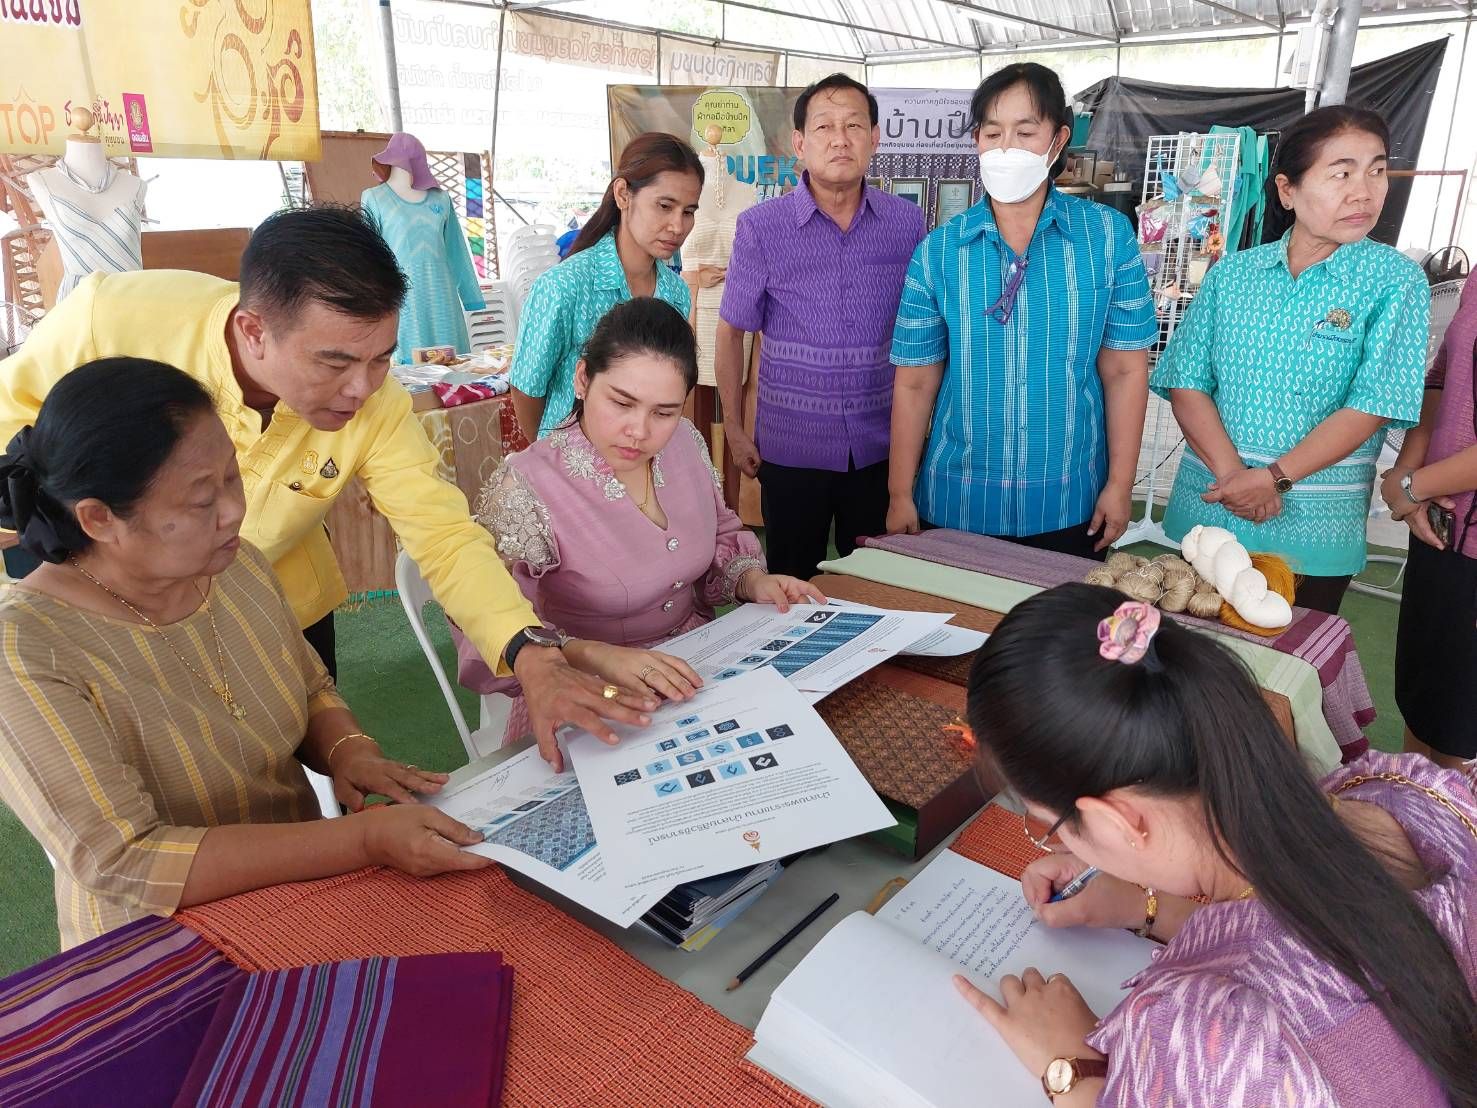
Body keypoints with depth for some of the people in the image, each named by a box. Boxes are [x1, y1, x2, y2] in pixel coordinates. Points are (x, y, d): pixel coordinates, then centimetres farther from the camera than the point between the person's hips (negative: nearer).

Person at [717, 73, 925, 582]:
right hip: (791, 444, -2)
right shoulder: (761, 226, -6)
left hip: (882, 443, 2)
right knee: (791, 583, 12)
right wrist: (733, 426, 0)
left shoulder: (907, 221, 1)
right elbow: (731, 330, 0)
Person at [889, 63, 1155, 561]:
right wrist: (900, 495, -2)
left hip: (1070, 507, 0)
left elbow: (1125, 371, -1)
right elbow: (915, 382, -2)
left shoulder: (1109, 235, -2)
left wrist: (1119, 486, -3)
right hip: (956, 502, 0)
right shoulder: (938, 250, -2)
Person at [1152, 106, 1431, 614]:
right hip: (1207, 510, 2)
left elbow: (1370, 407, -11)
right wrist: (1231, 473, -16)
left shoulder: (1394, 280, -5)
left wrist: (1272, 478, -18)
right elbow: (1185, 383, -3)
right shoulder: (1231, 274, 2)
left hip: (1314, 533, -2)